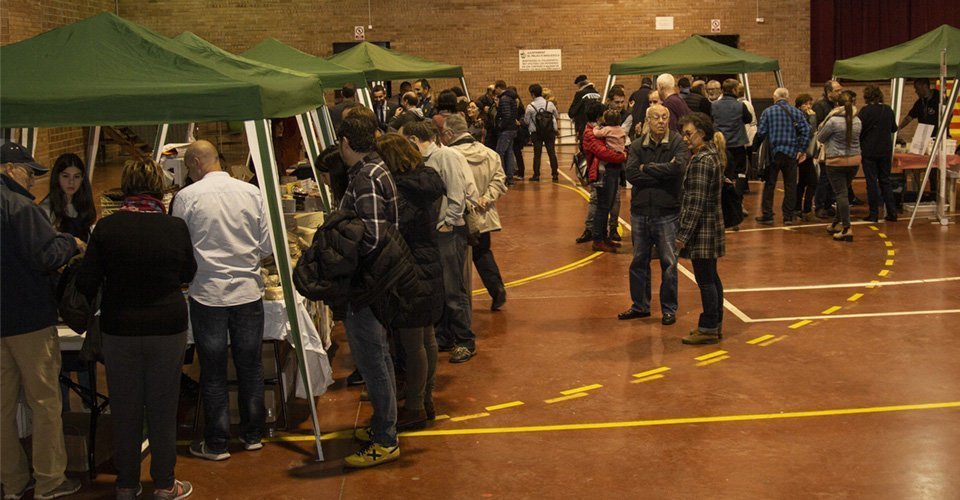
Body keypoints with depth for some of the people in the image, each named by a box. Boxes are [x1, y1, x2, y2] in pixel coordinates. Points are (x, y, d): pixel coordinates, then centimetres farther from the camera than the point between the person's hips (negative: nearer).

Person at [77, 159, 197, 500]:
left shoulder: (107, 227, -9)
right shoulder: (175, 227, -8)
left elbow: (86, 283, -5)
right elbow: (188, 273, 7)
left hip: (119, 329, 0)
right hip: (168, 328, 0)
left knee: (125, 409, 12)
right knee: (163, 409, 10)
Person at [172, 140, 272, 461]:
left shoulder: (187, 197, -9)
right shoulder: (251, 193, -1)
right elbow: (266, 247, 2)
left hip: (208, 293, -2)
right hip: (248, 290, 3)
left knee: (213, 373, 7)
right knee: (250, 367, 14)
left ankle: (216, 443, 14)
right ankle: (252, 435, 24)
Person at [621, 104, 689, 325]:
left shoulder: (678, 143, -6)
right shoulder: (637, 146, 3)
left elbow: (677, 167, -24)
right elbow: (631, 174, -10)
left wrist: (646, 168, -12)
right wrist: (662, 173, -16)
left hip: (667, 213, -3)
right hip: (640, 212, 3)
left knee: (669, 263, 2)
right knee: (639, 261, 13)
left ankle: (669, 309, 15)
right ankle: (640, 306, 26)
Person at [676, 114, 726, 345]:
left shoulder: (701, 161, -18)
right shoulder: (713, 155, 12)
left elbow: (696, 202, -21)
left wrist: (683, 234, -18)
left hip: (702, 227, -10)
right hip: (712, 224, 10)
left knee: (705, 280, -3)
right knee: (711, 277, 16)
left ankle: (708, 328, 3)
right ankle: (715, 324, 24)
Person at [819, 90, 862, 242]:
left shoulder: (833, 121, -16)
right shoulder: (857, 121, 1)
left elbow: (820, 138, -4)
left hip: (836, 162, -5)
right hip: (854, 161, 5)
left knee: (841, 194, -5)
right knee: (842, 192, 19)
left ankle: (847, 228, -11)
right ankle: (837, 223, 30)